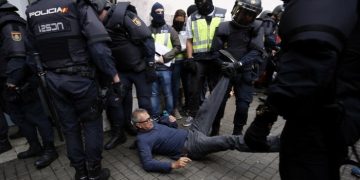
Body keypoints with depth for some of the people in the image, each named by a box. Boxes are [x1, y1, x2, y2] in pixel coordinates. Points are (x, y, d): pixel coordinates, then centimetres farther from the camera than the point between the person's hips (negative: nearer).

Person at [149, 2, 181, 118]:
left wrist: (164, 58, -10)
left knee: (168, 93, 8)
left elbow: (177, 47, 1)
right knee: (154, 94, 9)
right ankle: (155, 117, 23)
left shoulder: (170, 30, 6)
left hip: (165, 67, -1)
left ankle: (170, 116, 23)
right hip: (152, 67, 1)